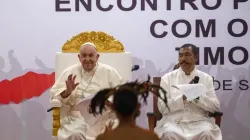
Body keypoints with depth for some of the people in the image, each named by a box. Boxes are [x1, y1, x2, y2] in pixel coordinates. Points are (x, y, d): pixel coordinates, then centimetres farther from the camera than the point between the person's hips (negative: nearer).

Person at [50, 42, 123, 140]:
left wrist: (110, 101, -14)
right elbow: (54, 94, 10)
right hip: (76, 117, -1)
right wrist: (67, 91, -10)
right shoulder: (70, 72, 13)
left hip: (102, 116, 1)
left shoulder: (109, 72, 11)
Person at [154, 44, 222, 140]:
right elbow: (162, 107, -2)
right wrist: (183, 98, -16)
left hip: (199, 121, 1)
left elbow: (215, 107, 4)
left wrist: (198, 96, -13)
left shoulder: (206, 78, 11)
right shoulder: (167, 78, 7)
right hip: (173, 121, -1)